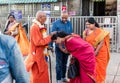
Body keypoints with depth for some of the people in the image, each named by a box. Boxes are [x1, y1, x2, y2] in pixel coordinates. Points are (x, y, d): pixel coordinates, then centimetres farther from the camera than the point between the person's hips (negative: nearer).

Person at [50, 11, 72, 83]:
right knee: (59, 64, 2)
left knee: (65, 63, 17)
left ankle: (63, 77, 31)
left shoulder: (69, 23, 3)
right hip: (59, 47, -4)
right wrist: (51, 45, -14)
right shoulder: (56, 23, -12)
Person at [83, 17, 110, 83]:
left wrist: (96, 52, -18)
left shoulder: (100, 31, -12)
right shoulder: (86, 31, 1)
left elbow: (101, 43, -14)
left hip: (99, 53, -3)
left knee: (99, 68, 6)